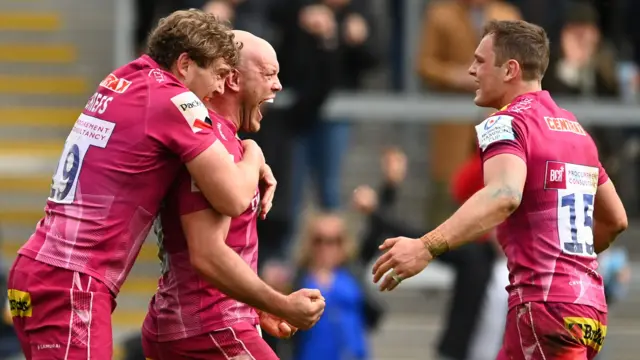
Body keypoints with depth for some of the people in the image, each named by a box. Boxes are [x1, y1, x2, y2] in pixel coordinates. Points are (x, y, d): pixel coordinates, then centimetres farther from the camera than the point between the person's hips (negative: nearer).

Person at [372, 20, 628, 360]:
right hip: (588, 306, 9)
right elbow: (615, 219, 26)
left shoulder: (507, 123, -8)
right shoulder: (575, 128, 18)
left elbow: (504, 196, -30)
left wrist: (427, 247, -39)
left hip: (545, 306, -9)